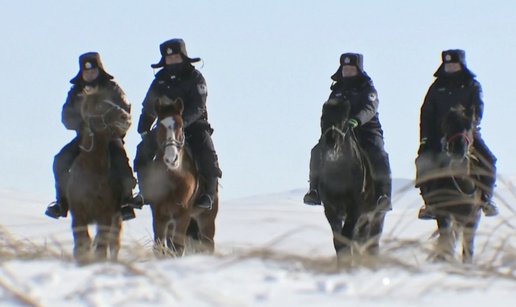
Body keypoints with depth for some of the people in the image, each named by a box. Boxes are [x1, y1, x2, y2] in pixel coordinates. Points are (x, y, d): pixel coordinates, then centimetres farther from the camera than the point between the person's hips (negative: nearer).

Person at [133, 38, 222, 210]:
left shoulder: (195, 78, -5)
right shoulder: (160, 80, 8)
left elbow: (197, 107, -17)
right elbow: (149, 107, 13)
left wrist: (182, 121, -33)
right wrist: (144, 129, 0)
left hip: (194, 126, -4)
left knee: (207, 154, -27)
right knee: (144, 149, -15)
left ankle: (209, 193, -17)